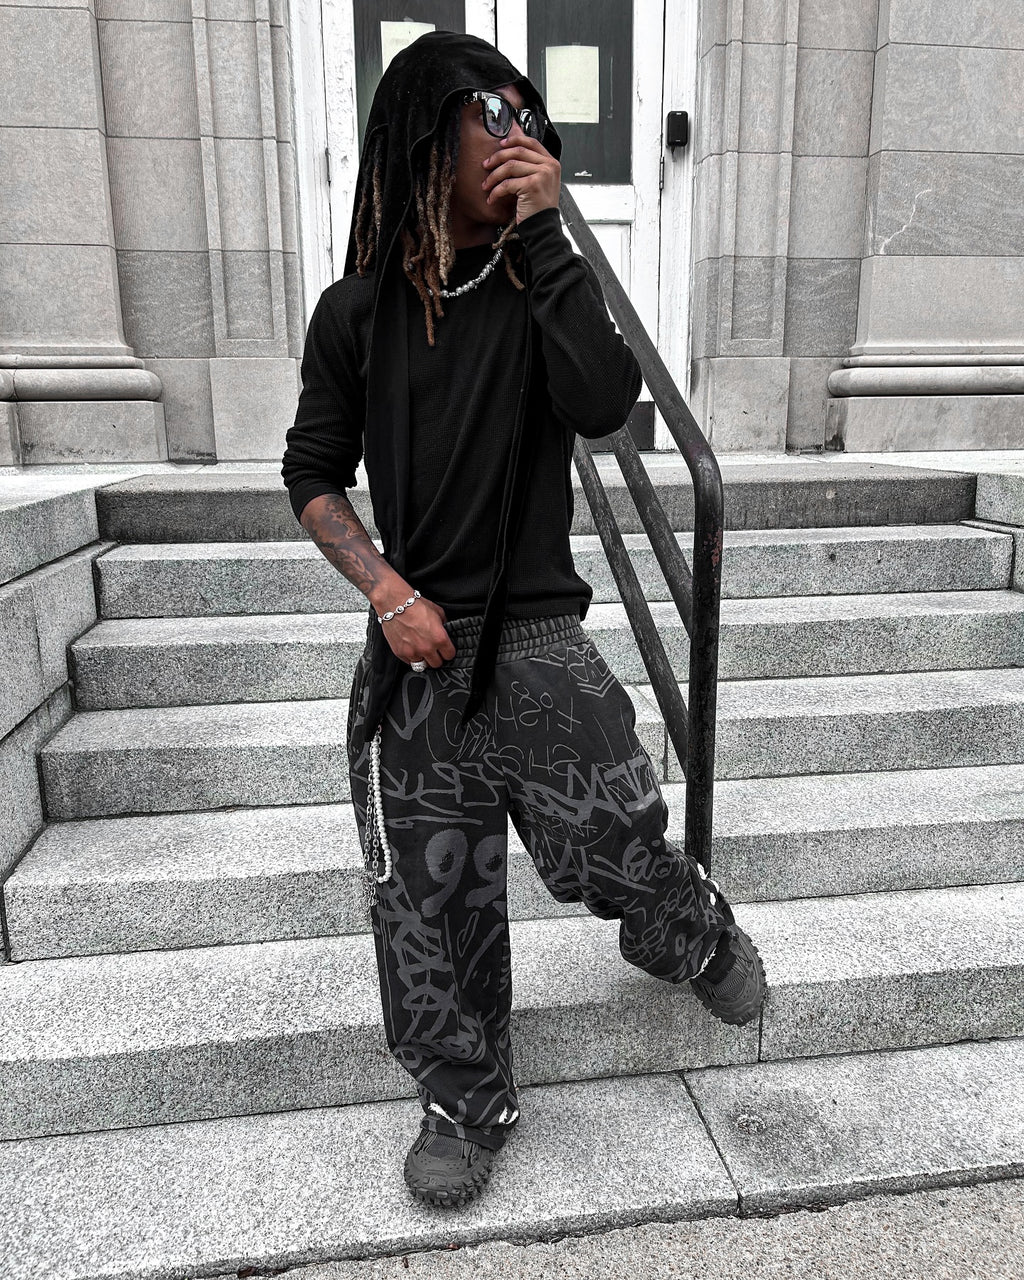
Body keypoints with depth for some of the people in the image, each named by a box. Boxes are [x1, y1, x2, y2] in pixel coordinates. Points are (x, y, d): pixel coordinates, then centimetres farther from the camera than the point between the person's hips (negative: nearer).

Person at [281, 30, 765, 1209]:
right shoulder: (358, 311, 4)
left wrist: (542, 238, -14)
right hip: (413, 648, 1)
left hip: (535, 636, -1)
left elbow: (603, 407, -15)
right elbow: (313, 474, 8)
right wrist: (388, 592, -6)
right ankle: (466, 1104, 32)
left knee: (617, 845, -6)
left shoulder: (542, 284, 4)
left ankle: (696, 939, 33)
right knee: (427, 898, 7)